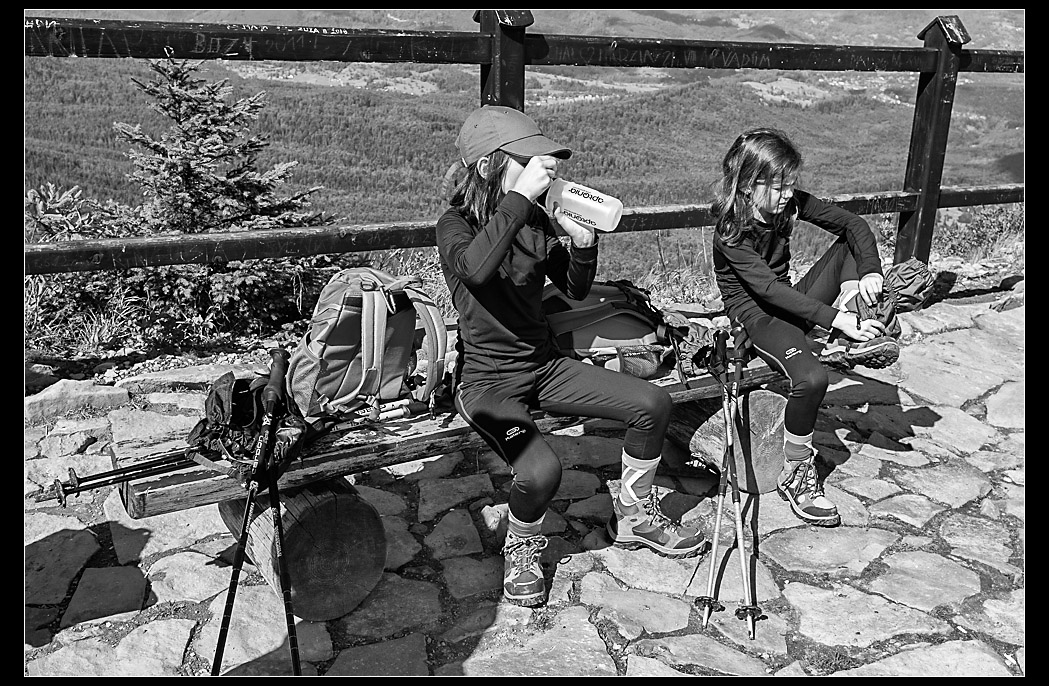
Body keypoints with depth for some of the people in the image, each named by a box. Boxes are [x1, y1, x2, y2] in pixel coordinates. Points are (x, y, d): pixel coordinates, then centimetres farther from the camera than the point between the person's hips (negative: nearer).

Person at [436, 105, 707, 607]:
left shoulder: (535, 220, 4)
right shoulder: (456, 224, -14)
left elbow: (575, 289, 13)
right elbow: (476, 267, -39)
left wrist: (582, 242, -7)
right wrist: (521, 195, -34)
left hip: (544, 365, 7)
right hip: (487, 381, -6)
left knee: (653, 404, -2)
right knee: (540, 471, -32)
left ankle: (632, 516, 20)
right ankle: (521, 548, 3)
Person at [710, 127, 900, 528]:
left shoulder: (789, 203, -4)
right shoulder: (731, 230, -22)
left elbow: (854, 224, -3)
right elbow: (769, 287, -32)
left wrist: (871, 272, -22)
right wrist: (834, 318, -37)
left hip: (790, 303, 7)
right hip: (757, 317, -7)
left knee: (850, 245, -1)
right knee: (811, 378, -32)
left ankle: (850, 343, -13)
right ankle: (794, 476, -11)